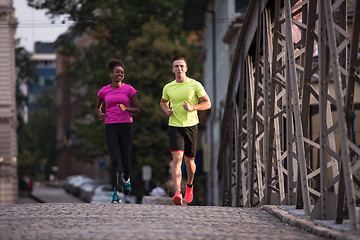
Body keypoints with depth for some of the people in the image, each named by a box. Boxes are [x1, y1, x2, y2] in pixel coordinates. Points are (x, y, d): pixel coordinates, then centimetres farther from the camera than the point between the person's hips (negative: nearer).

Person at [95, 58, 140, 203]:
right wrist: (100, 114, -2)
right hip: (110, 129, 0)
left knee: (125, 162, 2)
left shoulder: (129, 89, 2)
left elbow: (137, 109, 3)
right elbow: (97, 107, 22)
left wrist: (126, 108, -18)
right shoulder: (104, 91, 7)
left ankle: (126, 177, 39)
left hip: (126, 127, 0)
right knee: (114, 159, -16)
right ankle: (115, 194, -12)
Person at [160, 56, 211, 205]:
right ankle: (177, 193, -27)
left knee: (189, 161, 9)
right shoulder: (168, 88, 6)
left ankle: (189, 185, 41)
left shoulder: (195, 85, -2)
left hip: (191, 126, 0)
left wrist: (192, 107, -16)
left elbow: (207, 103, 2)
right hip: (174, 127, 0)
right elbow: (163, 102, 25)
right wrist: (167, 111, 2)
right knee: (177, 158, -17)